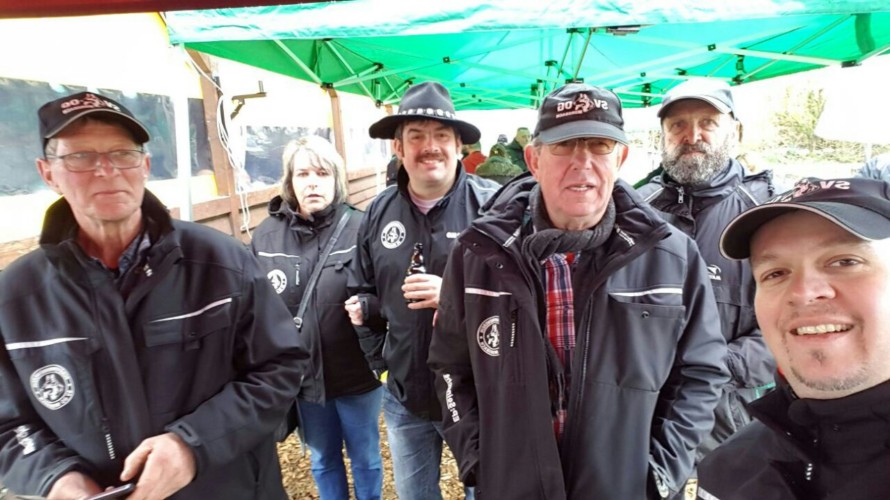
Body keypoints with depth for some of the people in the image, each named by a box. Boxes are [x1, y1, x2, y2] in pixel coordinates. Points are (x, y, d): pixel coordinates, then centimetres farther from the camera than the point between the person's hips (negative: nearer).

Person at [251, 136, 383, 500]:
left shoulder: (360, 228, -12)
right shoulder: (266, 235, -3)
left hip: (356, 372, -2)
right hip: (301, 374, 3)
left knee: (365, 458, 19)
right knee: (322, 461, 24)